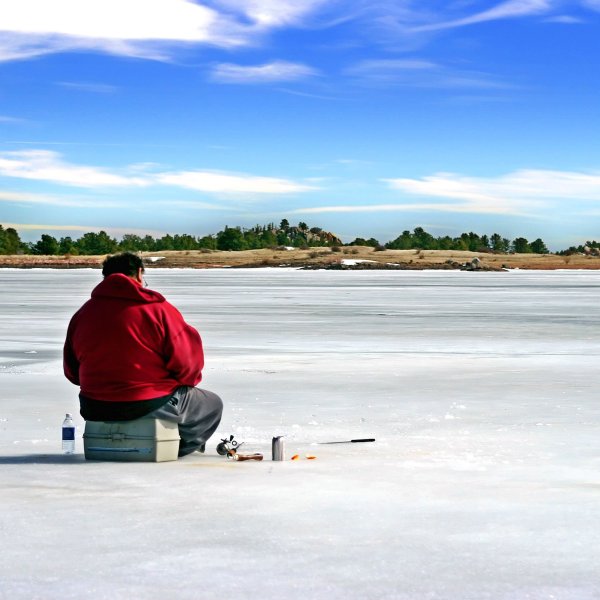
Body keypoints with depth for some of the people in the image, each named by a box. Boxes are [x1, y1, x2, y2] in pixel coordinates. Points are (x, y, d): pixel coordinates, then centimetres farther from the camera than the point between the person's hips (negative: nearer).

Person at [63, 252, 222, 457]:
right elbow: (186, 359, -11)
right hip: (149, 407, -6)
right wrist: (189, 380, 12)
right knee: (212, 404, 19)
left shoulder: (82, 314, 2)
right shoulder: (158, 309, -13)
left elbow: (72, 372, 11)